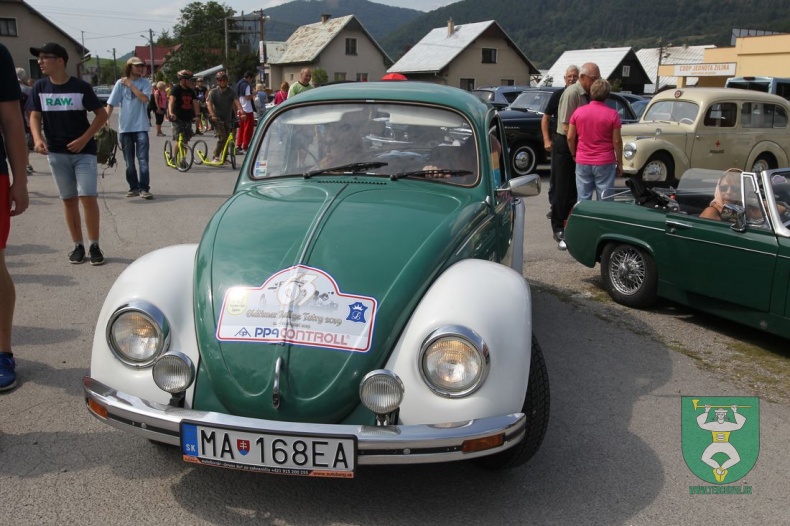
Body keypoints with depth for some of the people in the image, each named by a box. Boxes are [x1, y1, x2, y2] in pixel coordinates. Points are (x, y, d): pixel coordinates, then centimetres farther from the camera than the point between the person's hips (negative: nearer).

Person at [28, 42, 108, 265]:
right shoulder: (39, 87, 2)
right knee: (69, 200, 7)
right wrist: (37, 139, -16)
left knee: (88, 197, -10)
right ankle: (78, 245, 16)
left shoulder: (81, 87, -7)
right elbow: (35, 116, 3)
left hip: (83, 151, -3)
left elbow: (102, 115, -4)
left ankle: (94, 245, 2)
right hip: (56, 153, 3)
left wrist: (84, 139, -13)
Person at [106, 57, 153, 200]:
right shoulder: (120, 83, 5)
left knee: (143, 159, -8)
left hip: (141, 127, -1)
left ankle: (144, 188, -7)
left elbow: (144, 98, -13)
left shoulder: (145, 83, 5)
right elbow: (111, 103, 3)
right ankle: (133, 187, 16)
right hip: (125, 127, 1)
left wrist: (130, 85, -8)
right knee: (129, 162, 7)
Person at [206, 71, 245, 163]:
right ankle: (215, 157, -11)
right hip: (217, 119, -3)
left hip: (228, 119, 3)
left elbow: (237, 102, -17)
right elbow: (209, 104, -19)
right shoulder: (213, 92, -6)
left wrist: (241, 112, -36)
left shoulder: (232, 92, -2)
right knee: (222, 137, -19)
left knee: (227, 139, 7)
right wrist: (213, 115, -37)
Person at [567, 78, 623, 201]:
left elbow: (570, 138, 3)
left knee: (583, 200, 7)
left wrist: (574, 155, 17)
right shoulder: (612, 114, -8)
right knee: (604, 201, 4)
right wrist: (619, 163, 3)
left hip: (583, 163, 3)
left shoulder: (578, 112, 0)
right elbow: (617, 141, -6)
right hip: (605, 163, -2)